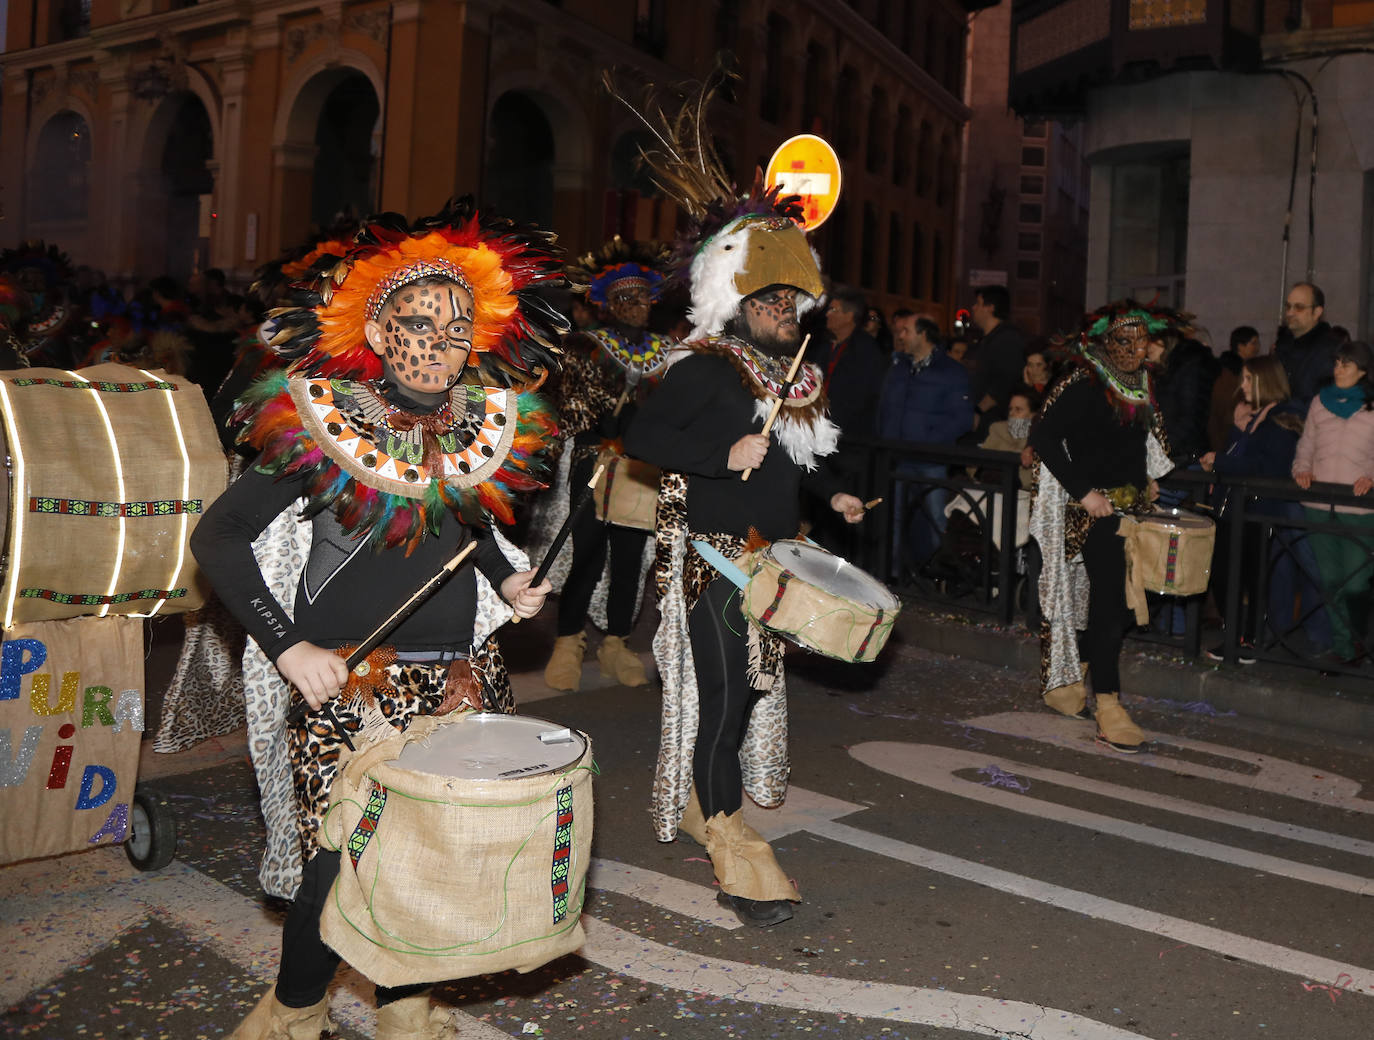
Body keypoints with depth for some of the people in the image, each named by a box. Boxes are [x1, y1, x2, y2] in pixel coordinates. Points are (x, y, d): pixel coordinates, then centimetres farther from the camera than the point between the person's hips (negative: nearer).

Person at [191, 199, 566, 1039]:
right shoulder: (321, 424, -10)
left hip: (461, 679, 4)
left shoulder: (487, 425, 4)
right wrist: (290, 647, -17)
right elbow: (217, 536, -9)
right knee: (342, 865, -6)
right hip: (347, 680, -4)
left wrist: (507, 577, 2)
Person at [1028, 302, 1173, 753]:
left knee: (1105, 597, 11)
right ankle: (1108, 709, -7)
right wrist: (1084, 492, -20)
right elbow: (1044, 437, -19)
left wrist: (1148, 479, 12)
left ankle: (1068, 682, 27)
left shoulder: (1139, 381, 11)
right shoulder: (1083, 383, -13)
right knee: (1110, 601, -10)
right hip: (1096, 506, -8)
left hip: (1131, 502, 8)